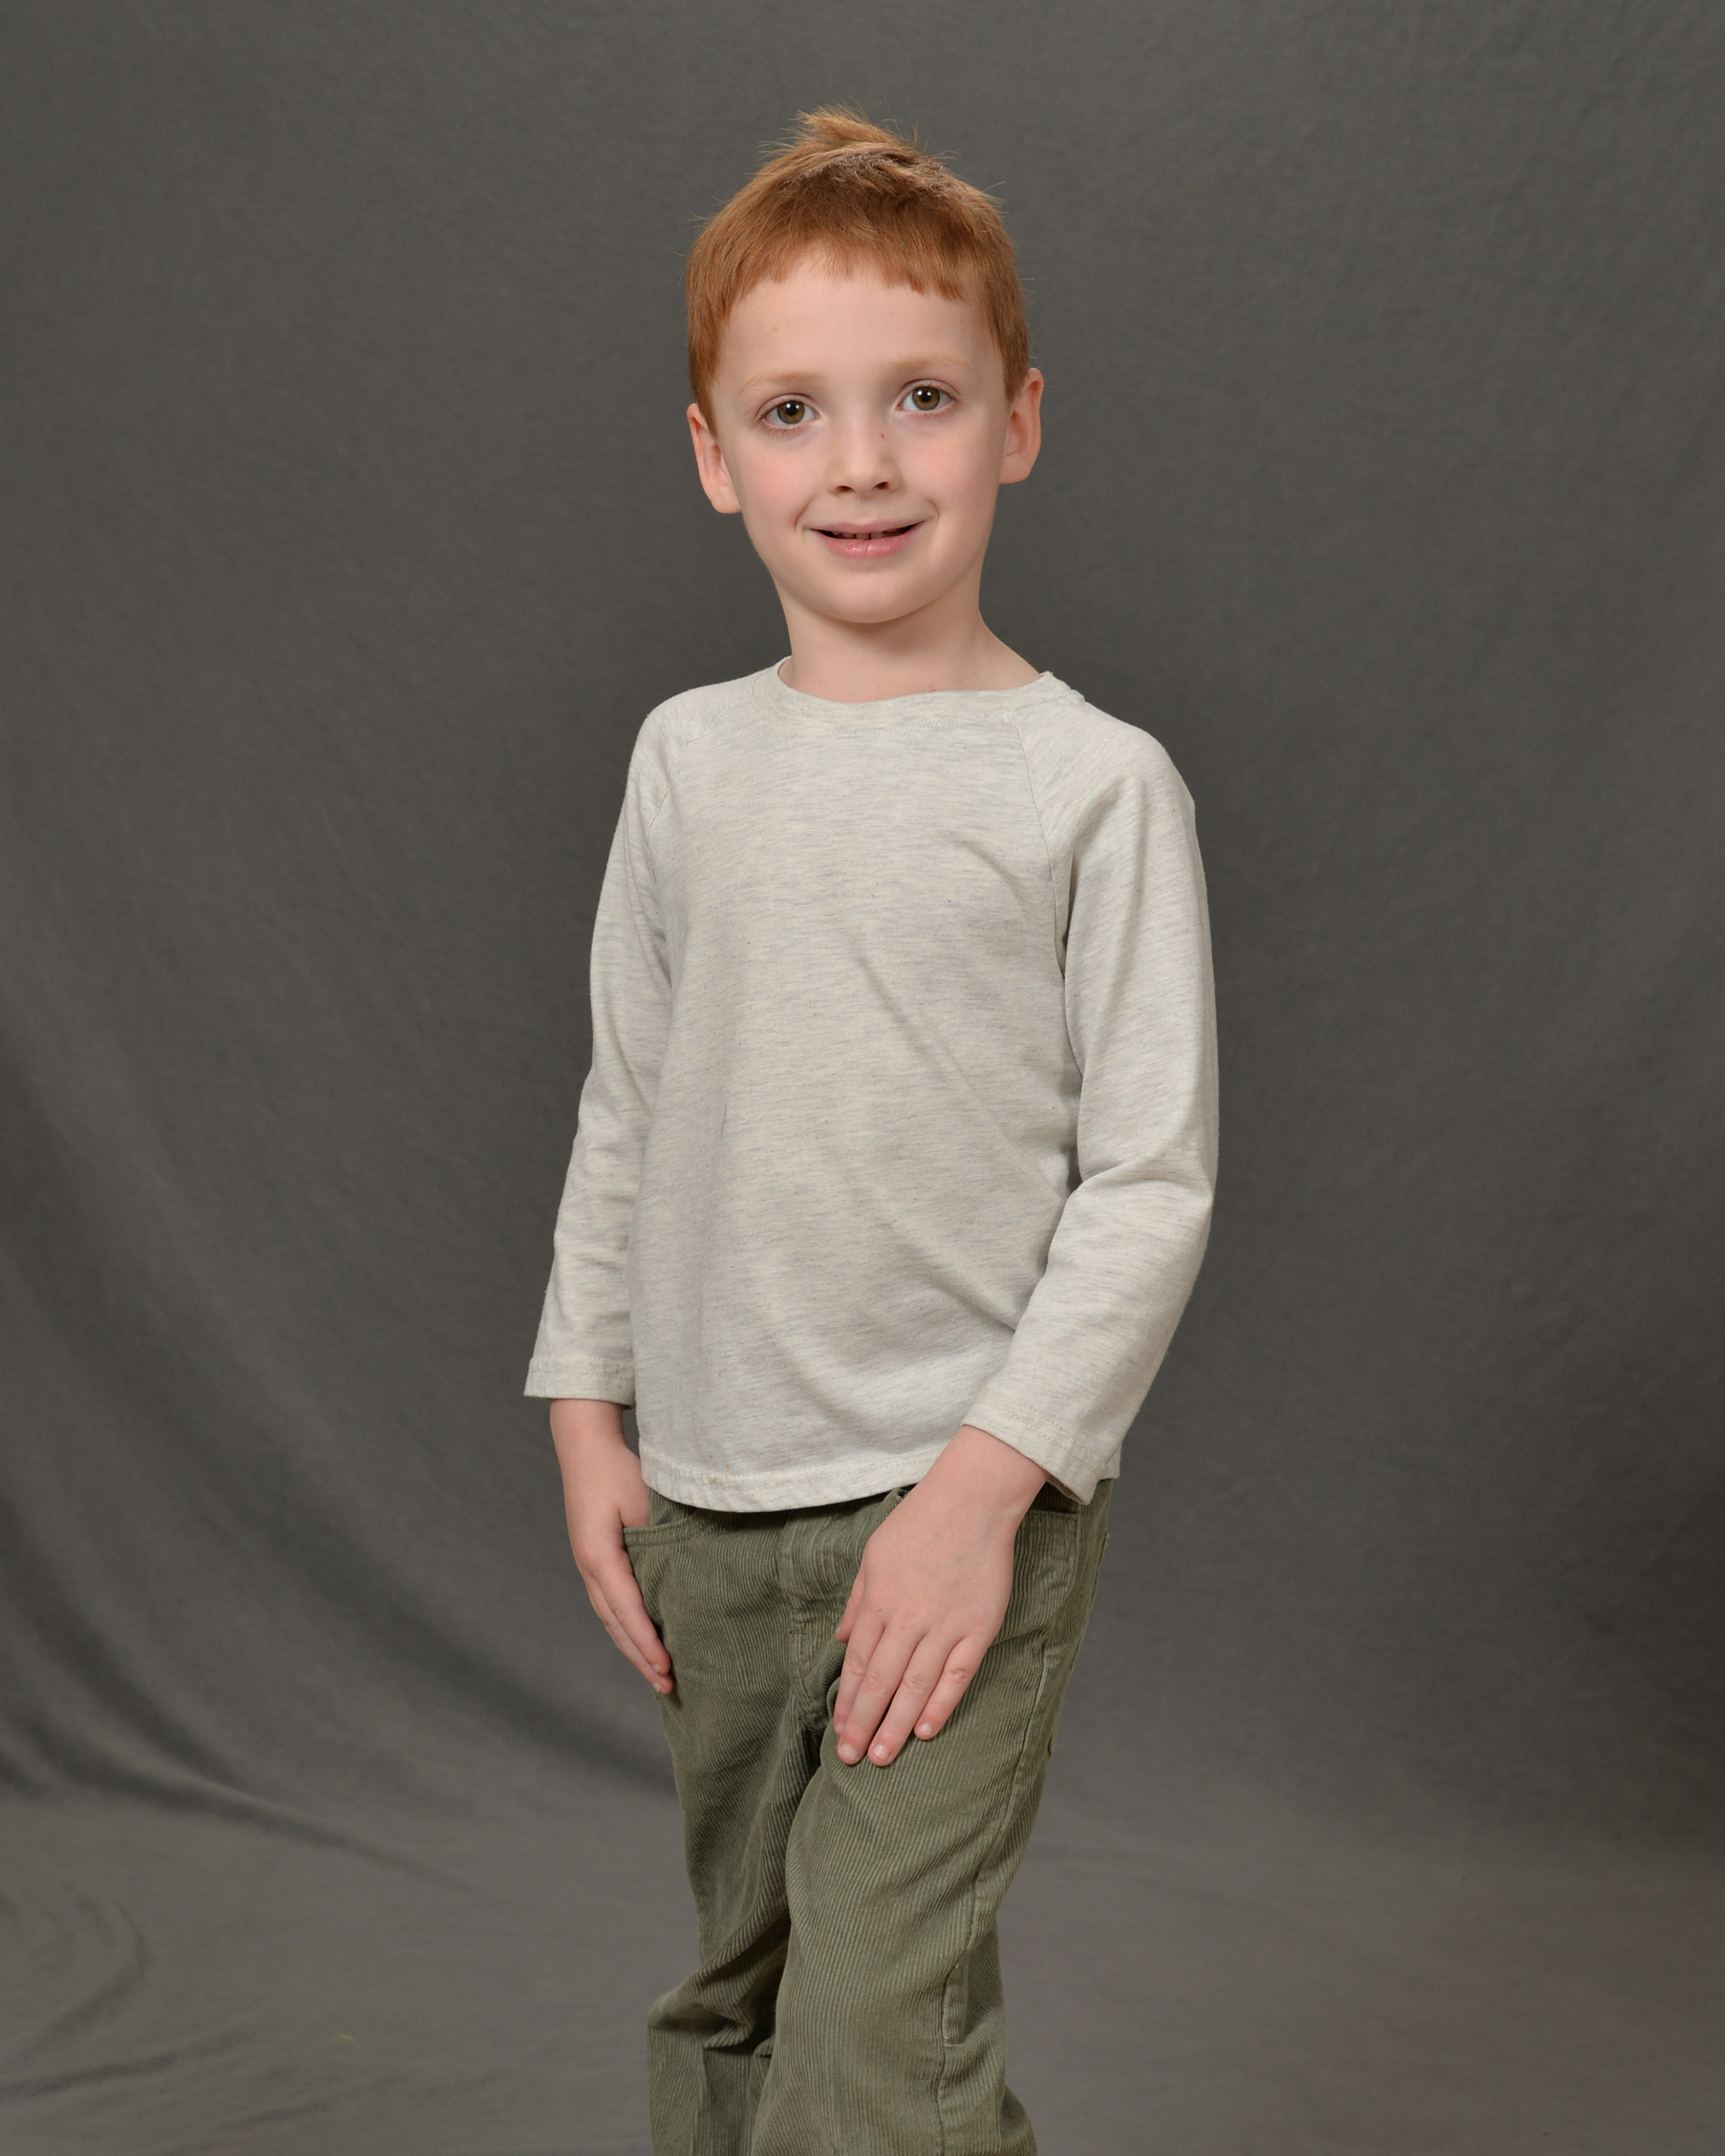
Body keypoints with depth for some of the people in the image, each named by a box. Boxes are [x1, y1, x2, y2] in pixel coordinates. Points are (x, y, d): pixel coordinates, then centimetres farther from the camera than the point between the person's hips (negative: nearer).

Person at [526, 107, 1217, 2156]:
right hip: (711, 1506, 5)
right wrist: (587, 1413, 9)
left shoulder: (1095, 781, -8)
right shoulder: (689, 759, 5)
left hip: (966, 1491, -5)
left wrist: (986, 1480, -14)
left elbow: (1154, 1178, -9)